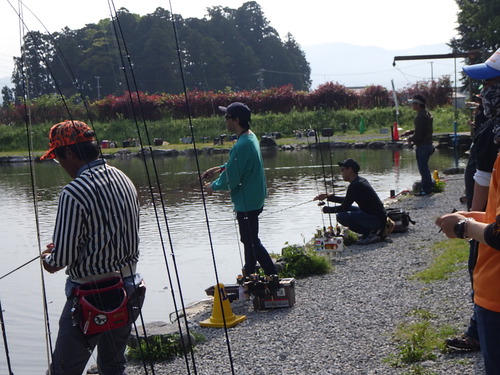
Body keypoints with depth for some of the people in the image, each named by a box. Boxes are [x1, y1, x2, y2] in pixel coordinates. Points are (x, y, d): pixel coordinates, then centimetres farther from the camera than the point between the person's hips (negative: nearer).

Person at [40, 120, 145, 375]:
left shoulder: (74, 193, -19)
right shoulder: (123, 180, 5)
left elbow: (63, 257, -19)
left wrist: (49, 260, 5)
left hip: (91, 297, -8)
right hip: (129, 292, 8)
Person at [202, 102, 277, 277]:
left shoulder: (242, 145, -26)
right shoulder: (250, 137, 5)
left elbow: (231, 179, -22)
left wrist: (213, 186, -5)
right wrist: (219, 168, 13)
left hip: (246, 203, -10)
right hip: (254, 199, 10)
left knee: (252, 242, -1)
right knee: (249, 240, 23)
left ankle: (273, 276, 2)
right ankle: (249, 274, 39)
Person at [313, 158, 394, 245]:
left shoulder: (355, 185, -16)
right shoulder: (362, 181, 14)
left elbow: (343, 207, -11)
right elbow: (347, 201, 26)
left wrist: (327, 209, 5)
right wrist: (328, 197, 24)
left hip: (377, 219, -10)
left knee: (341, 216, -20)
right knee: (348, 209, 23)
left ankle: (371, 233, -10)